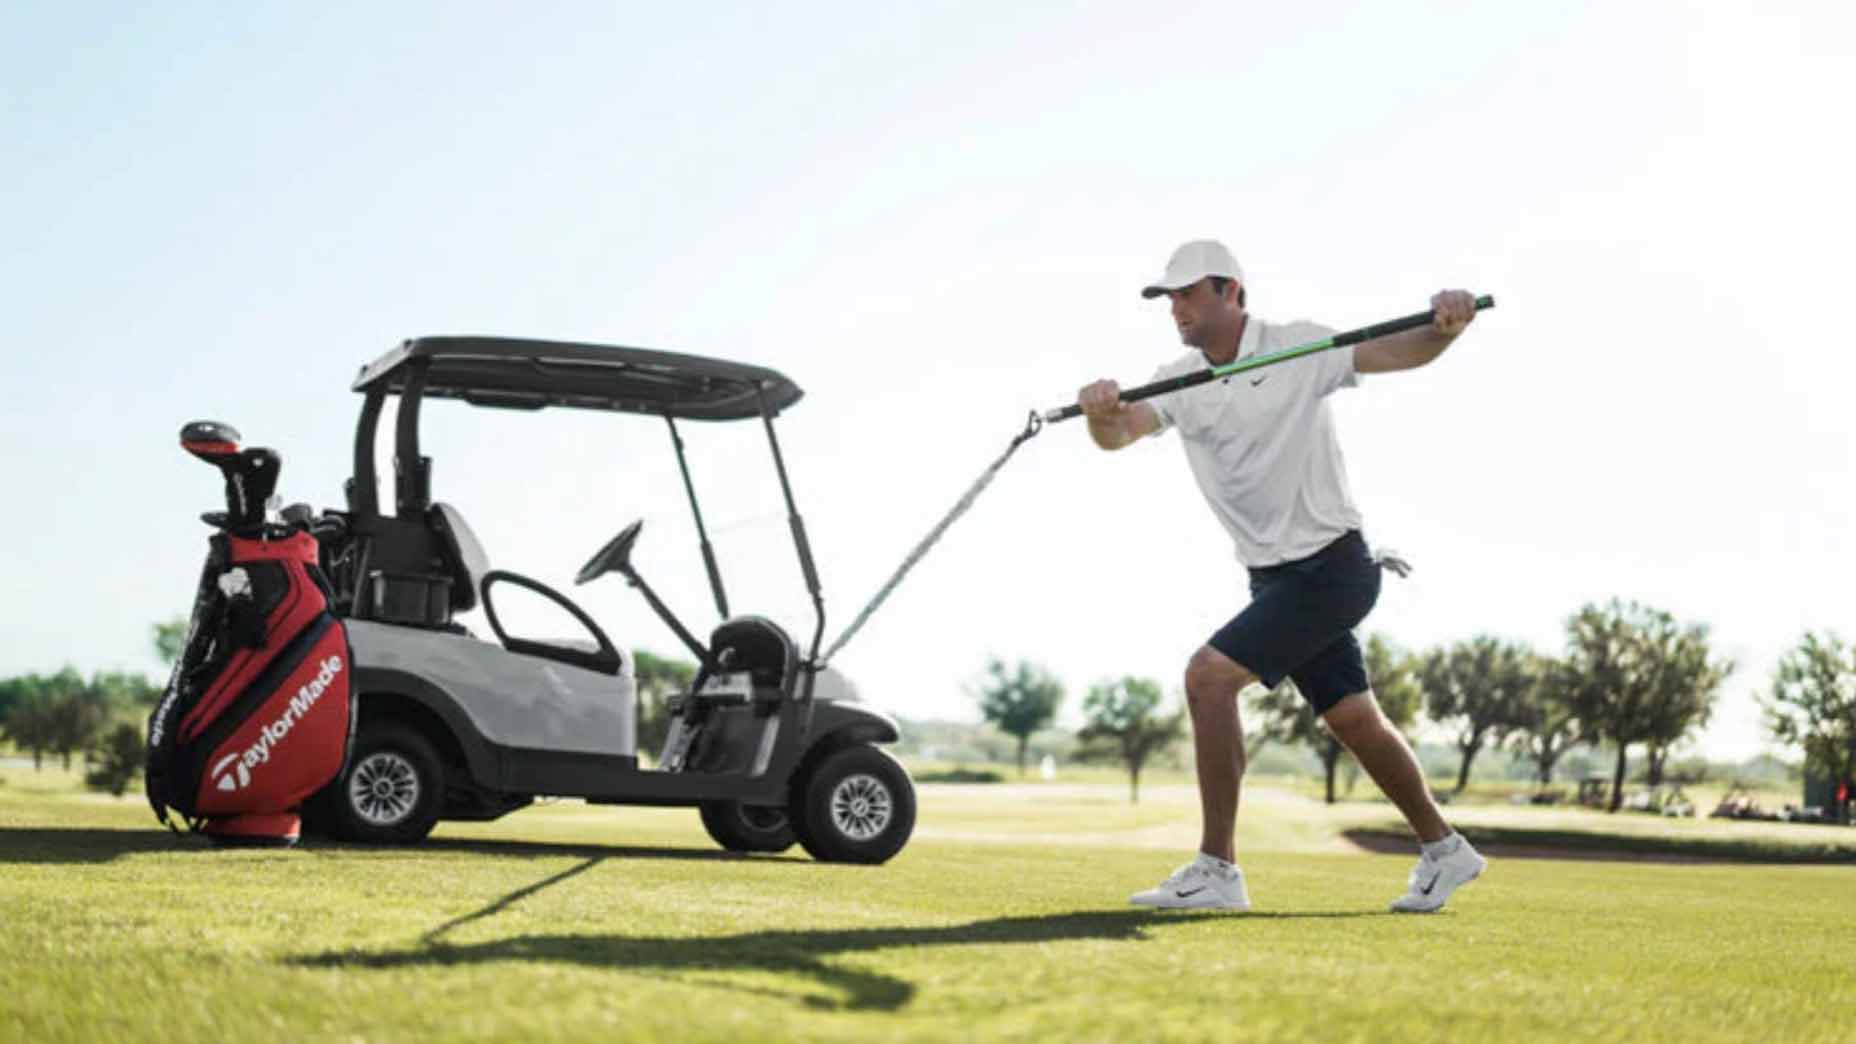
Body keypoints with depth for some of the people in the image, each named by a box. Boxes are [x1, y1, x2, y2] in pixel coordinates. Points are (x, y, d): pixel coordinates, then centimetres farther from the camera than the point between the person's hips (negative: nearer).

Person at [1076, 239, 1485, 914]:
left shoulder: (1301, 349, -10)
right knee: (1352, 719, 13)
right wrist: (1101, 415, -37)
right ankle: (1443, 852, 31)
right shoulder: (1178, 380, 3)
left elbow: (1404, 353, -13)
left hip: (1331, 567, -6)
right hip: (1275, 577, 6)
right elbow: (1121, 433, -13)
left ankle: (1216, 871, -15)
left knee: (1209, 675, -19)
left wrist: (1445, 325, -35)